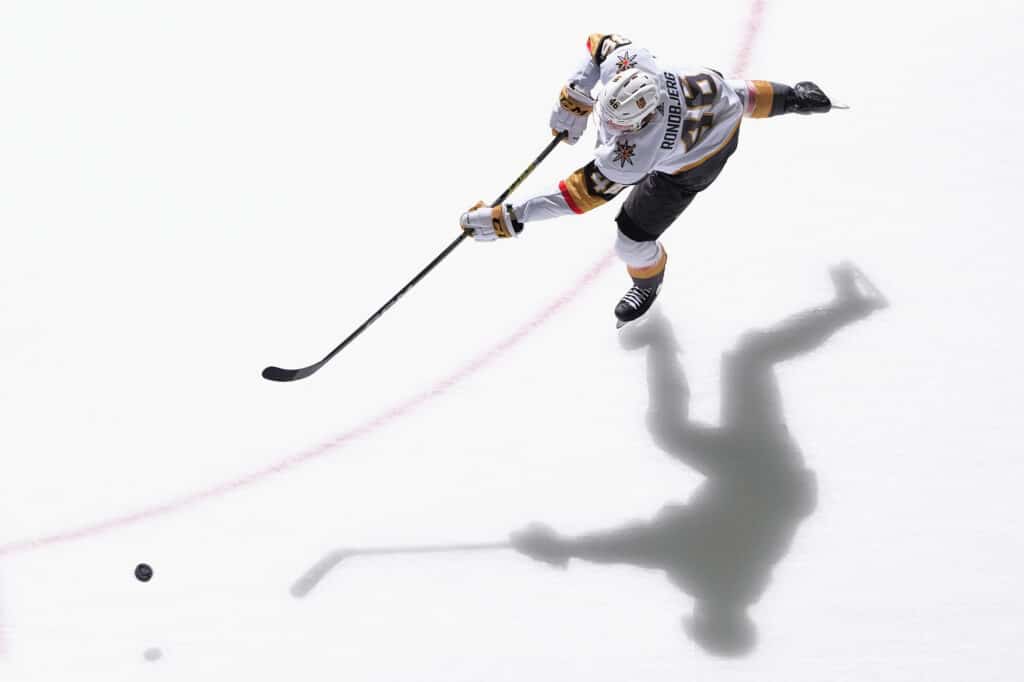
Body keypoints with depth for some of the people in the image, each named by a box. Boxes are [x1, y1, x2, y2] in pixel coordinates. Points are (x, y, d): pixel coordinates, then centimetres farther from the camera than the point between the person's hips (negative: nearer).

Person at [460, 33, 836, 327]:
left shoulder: (631, 158, -46)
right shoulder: (625, 61, -36)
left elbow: (579, 195, -41)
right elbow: (599, 42, -12)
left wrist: (507, 219, -43)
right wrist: (574, 100, -15)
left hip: (695, 160, -5)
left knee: (632, 241, 5)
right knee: (742, 97, 41)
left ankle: (648, 281, 42)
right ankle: (791, 97, 73)